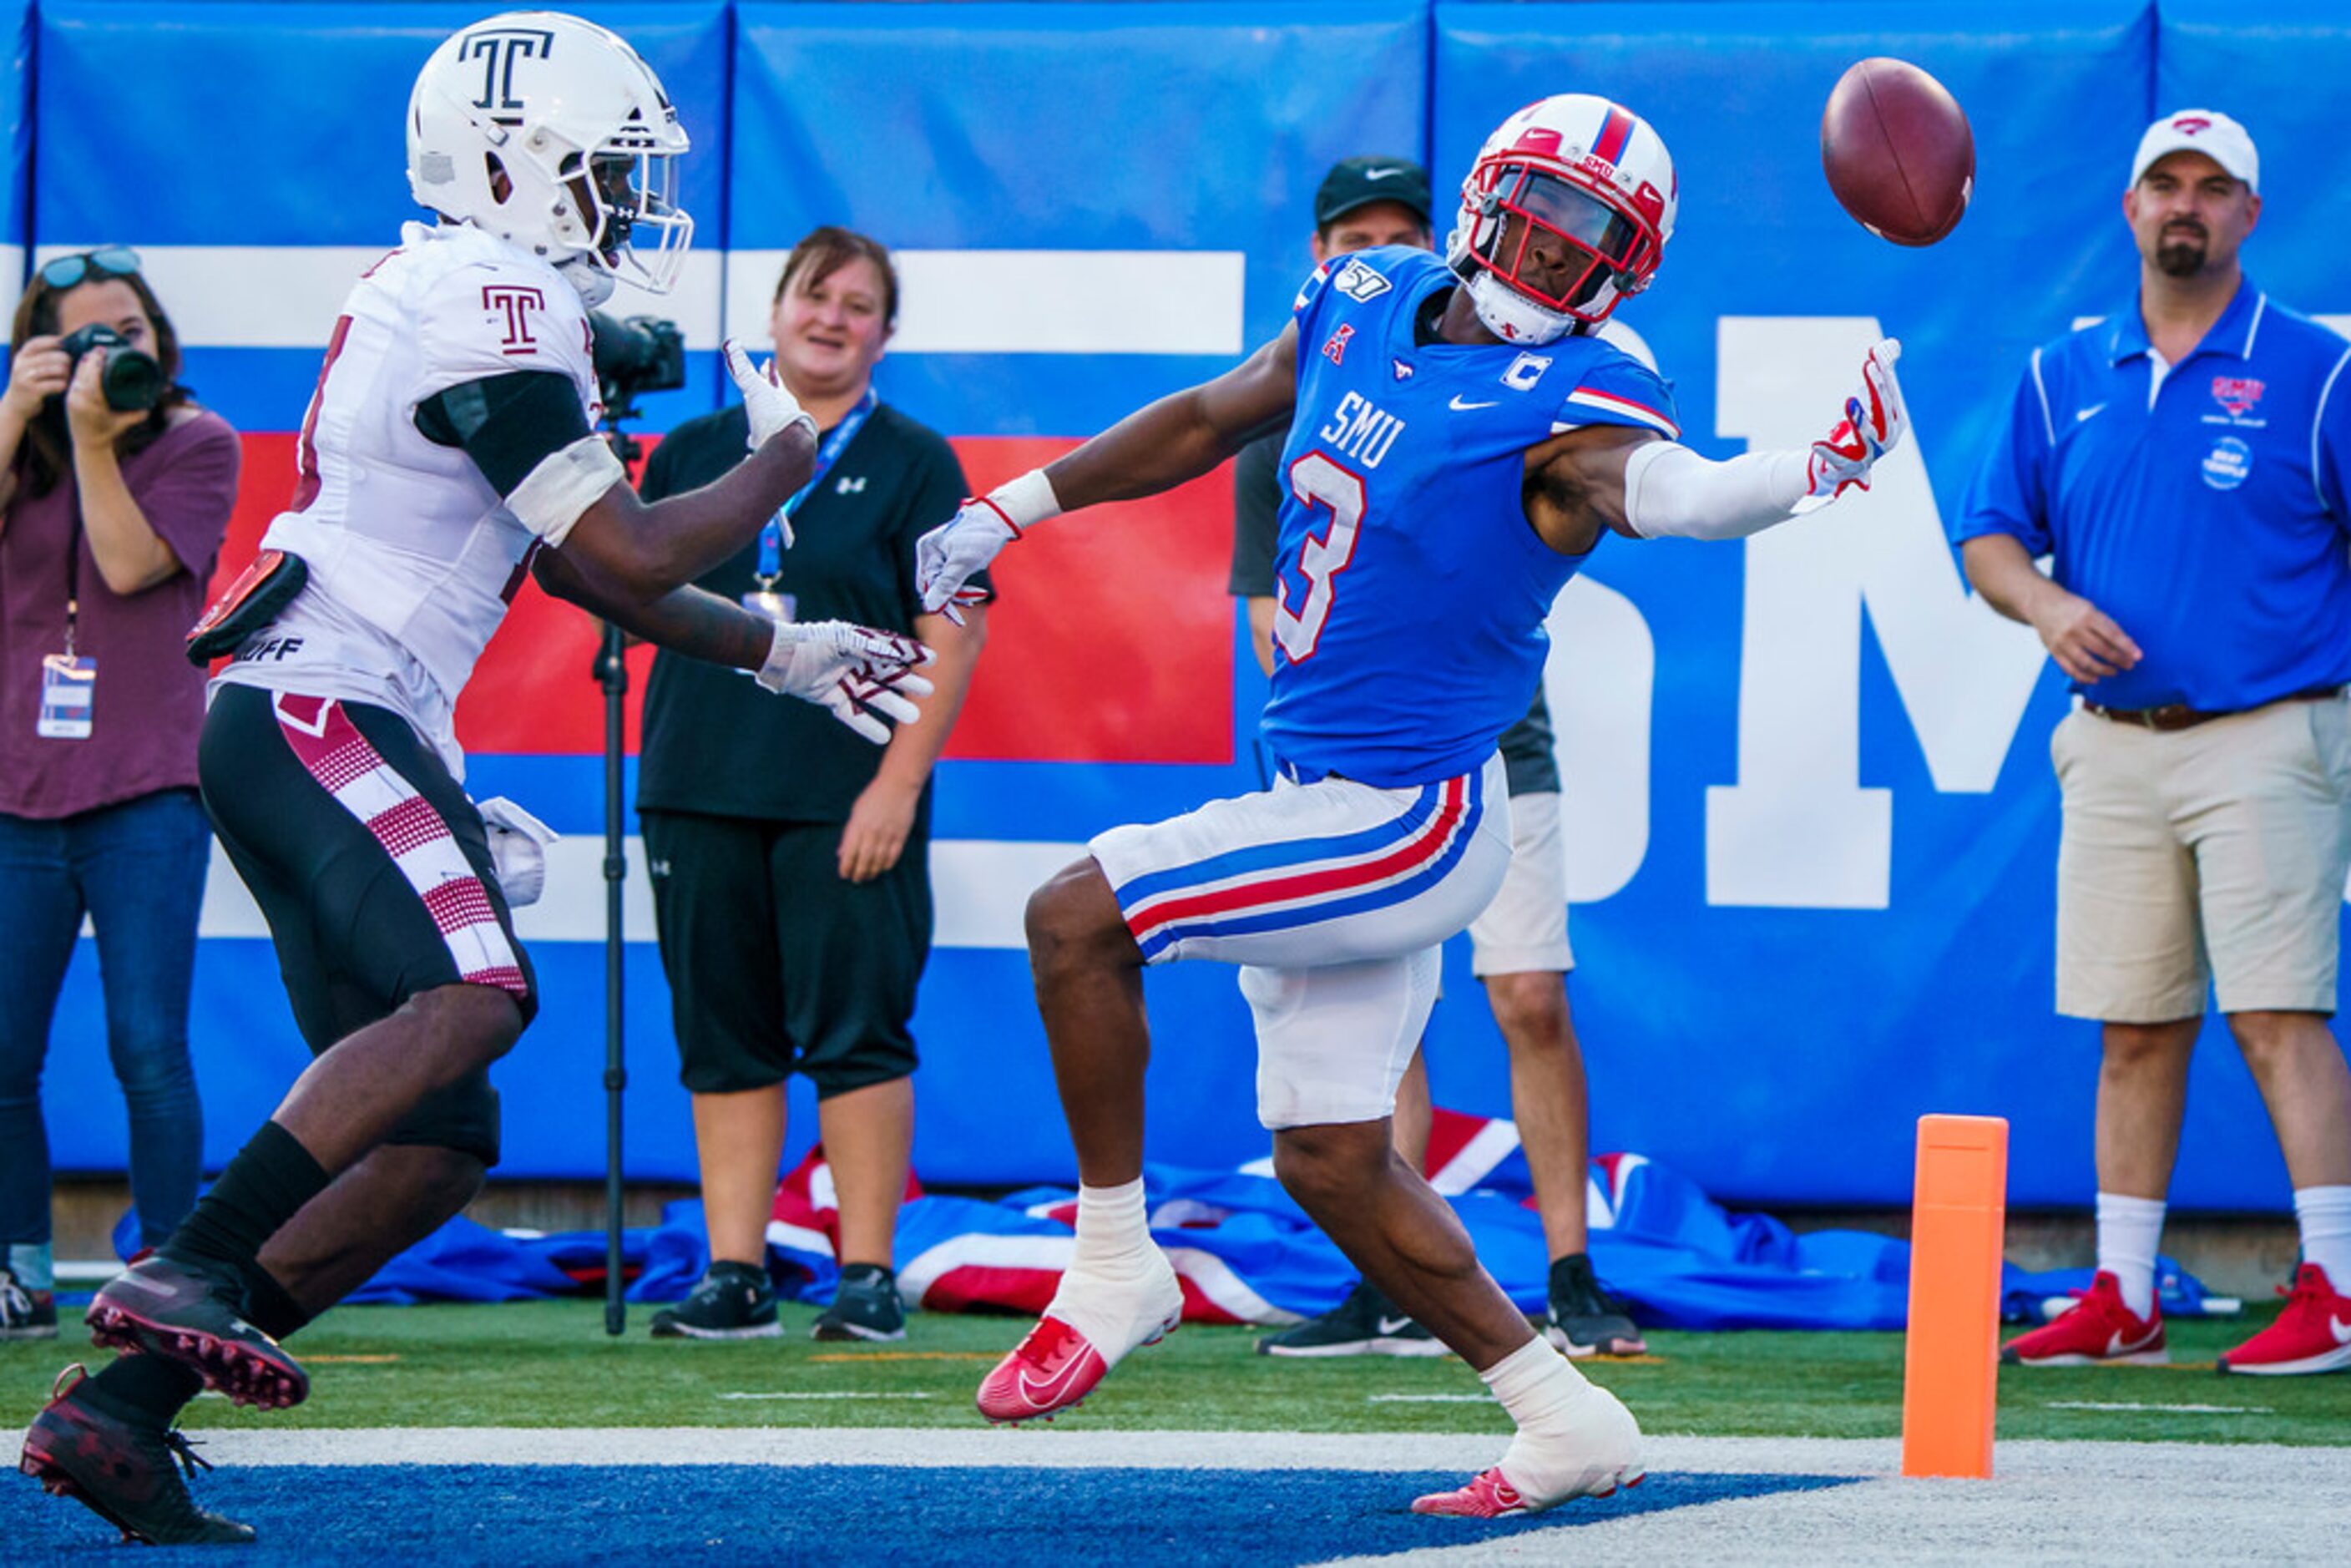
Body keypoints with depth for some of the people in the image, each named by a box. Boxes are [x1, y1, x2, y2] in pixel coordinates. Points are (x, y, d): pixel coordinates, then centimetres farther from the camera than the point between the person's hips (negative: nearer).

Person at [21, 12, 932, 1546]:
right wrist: (779, 465, 4)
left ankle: (119, 1406, 2)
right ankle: (193, 1267, -34)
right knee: (475, 991, -32)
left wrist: (788, 652, 30)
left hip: (319, 728, 10)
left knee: (438, 1139, 4)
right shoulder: (496, 301, -10)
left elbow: (581, 570, 31)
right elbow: (629, 562, -12)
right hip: (315, 711, -10)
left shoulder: (458, 298, 23)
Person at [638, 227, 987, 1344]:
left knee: (852, 1033, -5)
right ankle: (734, 1274, 10)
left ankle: (868, 1277, 0)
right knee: (723, 1035, 5)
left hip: (847, 793, -4)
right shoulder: (695, 454, 14)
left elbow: (954, 633, -3)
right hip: (700, 788, 4)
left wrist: (899, 781, -12)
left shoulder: (913, 464, 3)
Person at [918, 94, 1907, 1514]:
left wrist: (1815, 470, -59)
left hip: (1408, 822, -8)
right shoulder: (1365, 303, 6)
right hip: (1327, 806, 8)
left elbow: (1667, 492, -39)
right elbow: (1208, 423, 20)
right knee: (1330, 1161, 12)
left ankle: (1116, 1271, 0)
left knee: (1077, 918, -15)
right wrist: (1008, 513, 25)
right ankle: (1566, 1424, 20)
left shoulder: (1569, 402, -17)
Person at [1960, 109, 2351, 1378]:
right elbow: (1988, 536, 15)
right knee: (2132, 1029, 7)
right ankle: (2121, 1299, 13)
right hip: (2114, 745, 4)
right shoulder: (2064, 375, 12)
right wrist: (2045, 606, -7)